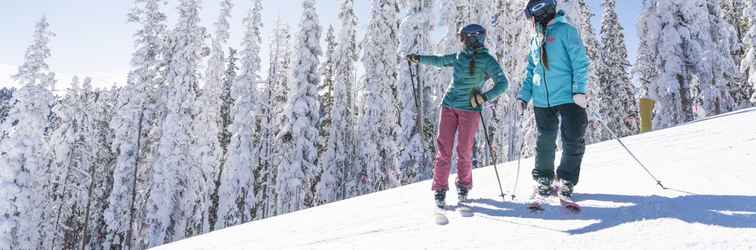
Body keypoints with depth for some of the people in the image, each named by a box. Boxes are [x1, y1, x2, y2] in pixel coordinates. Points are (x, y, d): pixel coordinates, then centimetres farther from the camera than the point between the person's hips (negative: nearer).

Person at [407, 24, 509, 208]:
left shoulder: (487, 61, -3)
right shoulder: (459, 57, 11)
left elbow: (502, 83, -7)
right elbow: (440, 61, 28)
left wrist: (485, 97, -21)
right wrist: (419, 59, 34)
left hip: (470, 109, -4)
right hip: (449, 105, 4)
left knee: (464, 150, 1)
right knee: (443, 148, -1)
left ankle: (463, 186, 23)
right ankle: (440, 188, 6)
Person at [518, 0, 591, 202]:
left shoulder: (565, 30, -2)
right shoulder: (536, 40, 17)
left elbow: (580, 62, -8)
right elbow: (531, 70, 21)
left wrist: (579, 90, -16)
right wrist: (524, 94, 11)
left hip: (568, 98, -5)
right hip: (542, 101, 5)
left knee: (573, 142, -2)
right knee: (545, 142, 9)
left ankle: (566, 182, 14)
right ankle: (543, 181, 22)